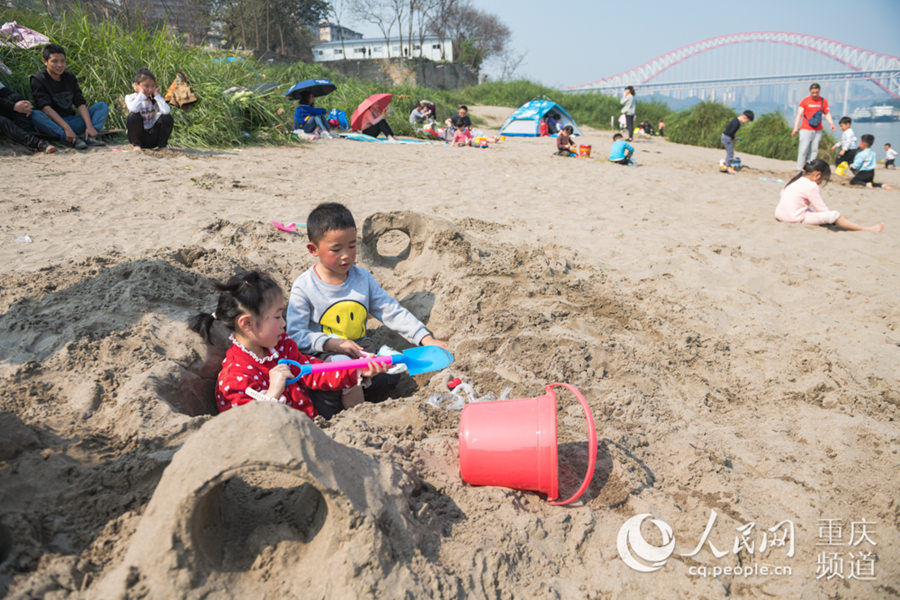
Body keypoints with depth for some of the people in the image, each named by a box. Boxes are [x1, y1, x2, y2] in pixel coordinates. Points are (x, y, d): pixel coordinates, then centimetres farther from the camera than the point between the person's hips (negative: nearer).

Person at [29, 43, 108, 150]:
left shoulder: (70, 78, 8)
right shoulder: (38, 79, -7)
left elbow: (80, 104, -2)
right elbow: (45, 107, -20)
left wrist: (89, 126, -20)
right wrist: (66, 128, -33)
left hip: (71, 121, 5)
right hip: (51, 125, -4)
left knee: (102, 106, -7)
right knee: (35, 115, -37)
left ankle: (90, 137, -33)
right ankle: (73, 140, -47)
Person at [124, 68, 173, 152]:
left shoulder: (155, 98, -2)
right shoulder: (130, 98, -7)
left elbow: (166, 111, -25)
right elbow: (133, 109, -33)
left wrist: (156, 95, -17)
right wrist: (141, 94, -23)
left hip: (152, 137, 1)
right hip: (138, 135, -1)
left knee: (167, 118, -22)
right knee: (133, 116, -30)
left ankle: (162, 145, -3)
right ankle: (136, 144, -9)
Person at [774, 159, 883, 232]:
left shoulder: (797, 180, 17)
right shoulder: (812, 186, -9)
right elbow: (822, 209, -8)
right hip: (795, 218, -9)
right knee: (833, 215, -10)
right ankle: (865, 229, -4)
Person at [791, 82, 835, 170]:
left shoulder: (823, 101, 9)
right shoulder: (805, 101, 0)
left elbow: (827, 114, 13)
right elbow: (799, 115, -2)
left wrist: (831, 123, -4)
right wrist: (795, 127, -11)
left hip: (818, 130, 4)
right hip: (806, 129, -3)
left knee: (814, 150, 2)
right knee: (803, 149, -10)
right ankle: (799, 168, -7)